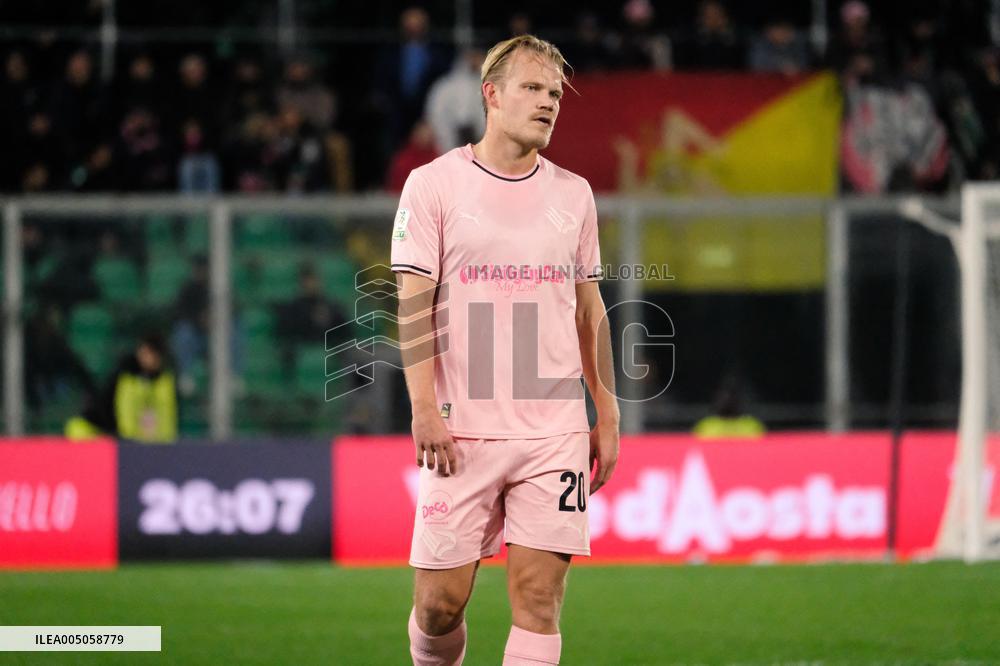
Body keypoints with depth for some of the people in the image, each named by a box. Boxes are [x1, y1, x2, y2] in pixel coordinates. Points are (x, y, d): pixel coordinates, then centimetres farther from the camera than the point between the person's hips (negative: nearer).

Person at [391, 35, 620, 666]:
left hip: (555, 431, 3)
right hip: (461, 430, -3)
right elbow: (413, 305, -3)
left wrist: (607, 416, 13)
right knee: (439, 603, -3)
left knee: (540, 601, -6)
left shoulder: (573, 193, 12)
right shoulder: (434, 184, 0)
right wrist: (425, 410, -13)